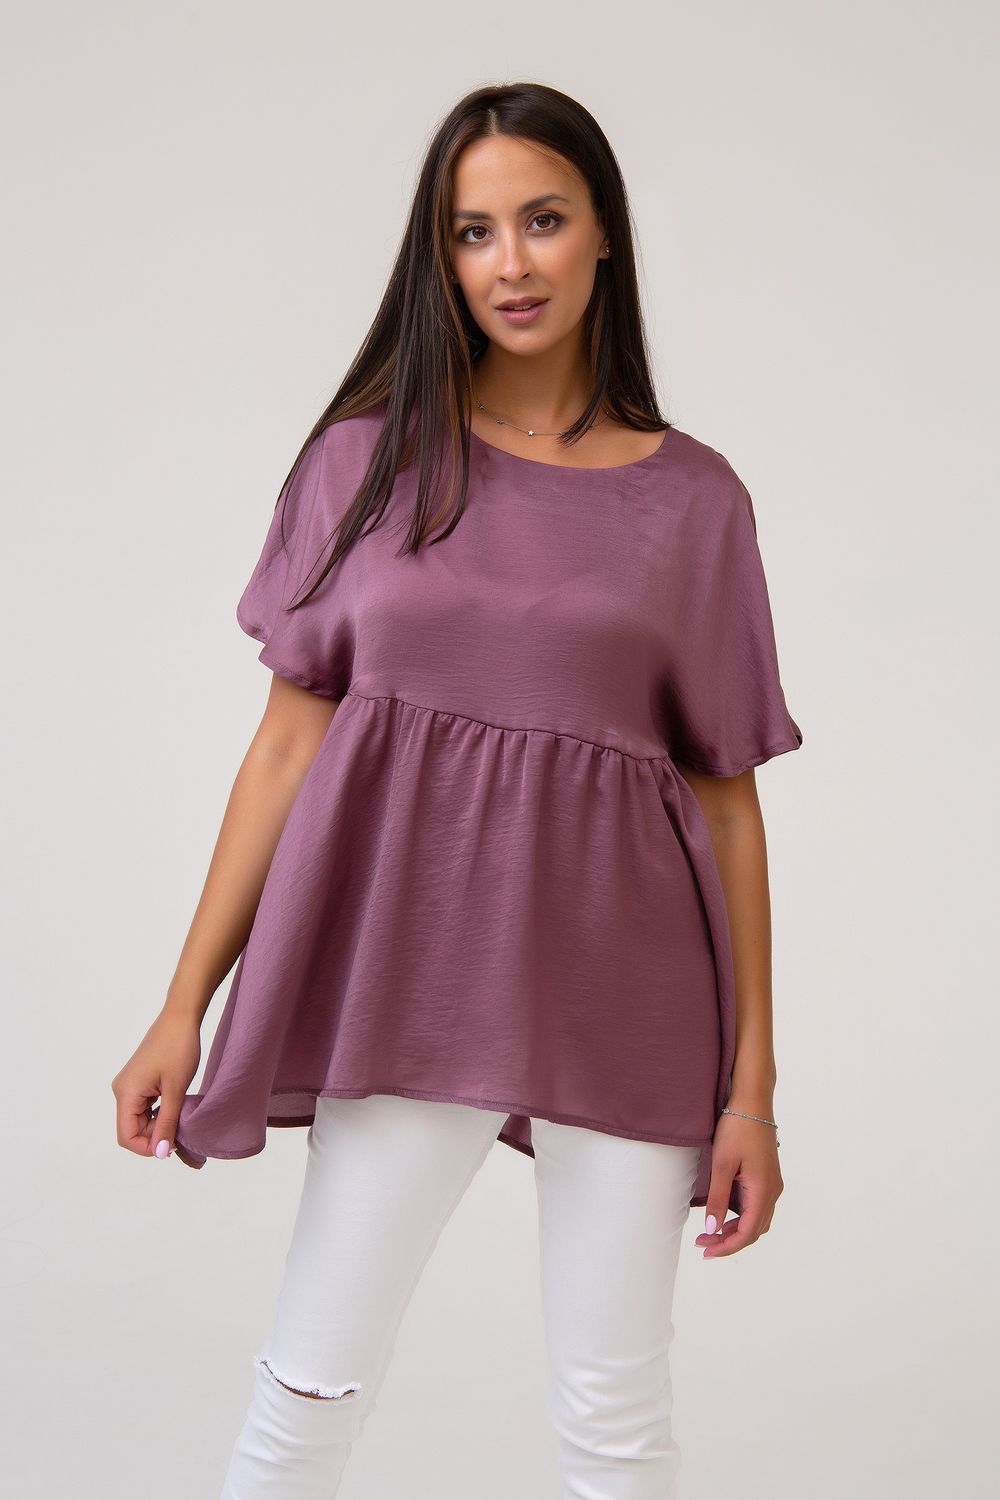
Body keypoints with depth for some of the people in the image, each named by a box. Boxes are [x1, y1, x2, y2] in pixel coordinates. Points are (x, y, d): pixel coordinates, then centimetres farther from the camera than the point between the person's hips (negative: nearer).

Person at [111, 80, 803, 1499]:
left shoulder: (692, 498, 4)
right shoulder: (366, 458, 4)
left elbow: (728, 795, 4)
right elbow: (287, 742, 4)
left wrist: (751, 1082, 2)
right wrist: (184, 1006, 0)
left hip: (621, 985, 0)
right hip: (410, 969, 0)